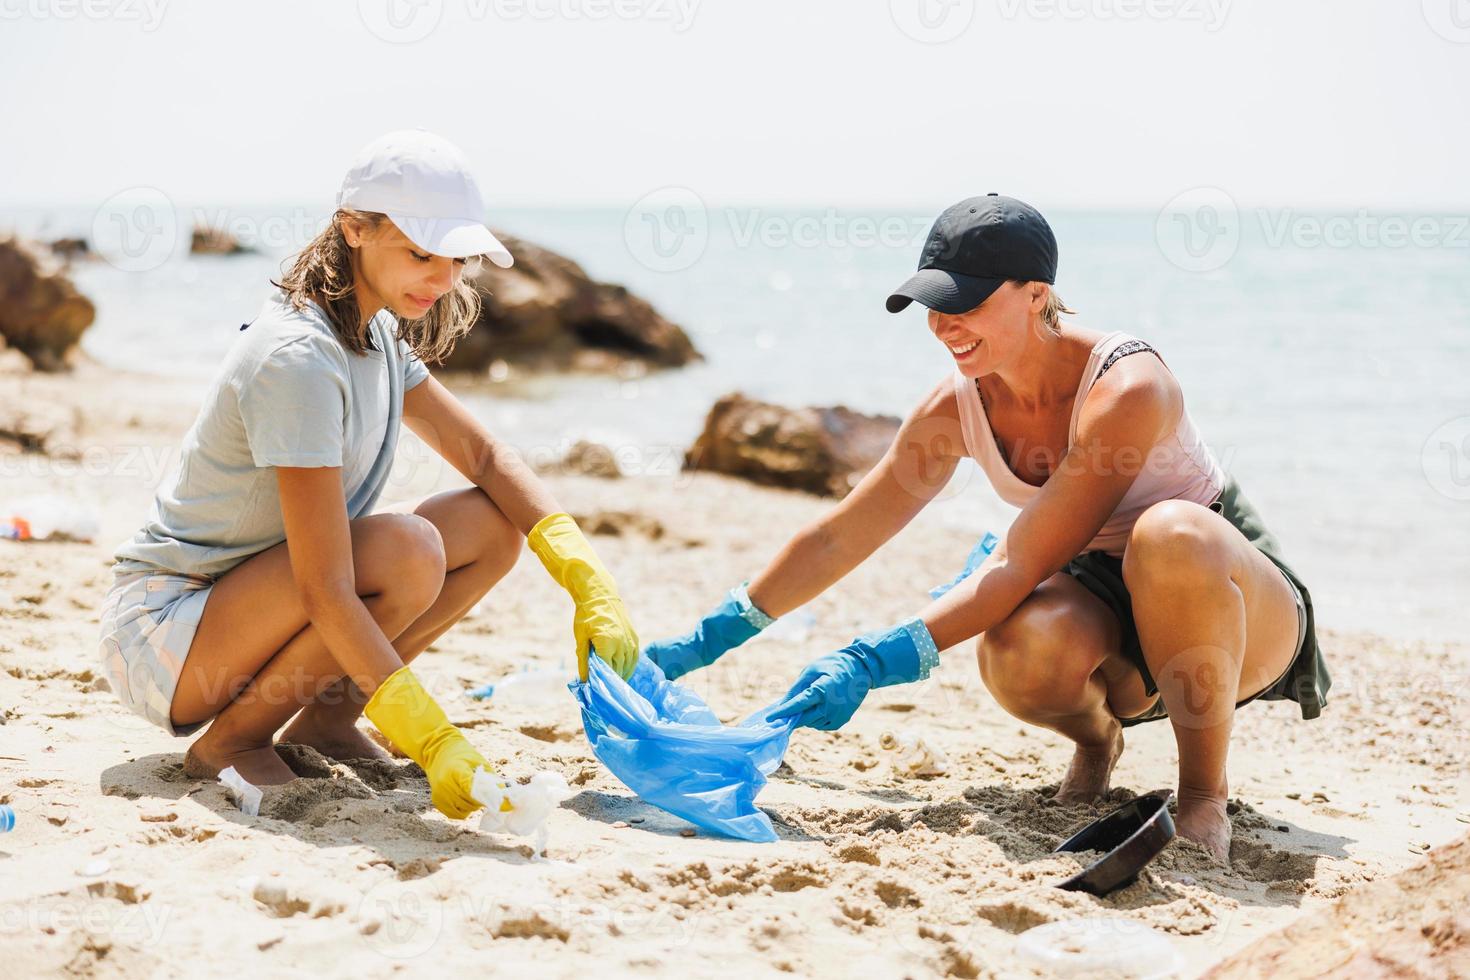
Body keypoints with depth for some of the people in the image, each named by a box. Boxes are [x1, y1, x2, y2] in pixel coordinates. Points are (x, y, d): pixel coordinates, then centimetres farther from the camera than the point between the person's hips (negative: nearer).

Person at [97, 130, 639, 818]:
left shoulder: (377, 336, 3)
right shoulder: (298, 360, -26)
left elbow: (483, 455, 6)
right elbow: (325, 592, -30)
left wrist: (589, 582, -9)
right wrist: (434, 742, -34)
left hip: (245, 599, 8)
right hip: (160, 627, -8)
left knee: (492, 527, -5)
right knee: (407, 551, -31)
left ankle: (326, 718, 5)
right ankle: (230, 741, -11)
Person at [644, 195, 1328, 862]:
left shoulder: (1126, 387, -27)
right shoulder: (959, 405, -7)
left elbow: (1021, 566, -31)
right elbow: (836, 539, 1)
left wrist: (871, 664, -36)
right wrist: (704, 643, 0)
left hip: (1241, 606, -4)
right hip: (1109, 612, 4)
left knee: (1169, 534, -41)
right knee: (1021, 649, -34)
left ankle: (1205, 794, -20)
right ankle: (1096, 740, 4)